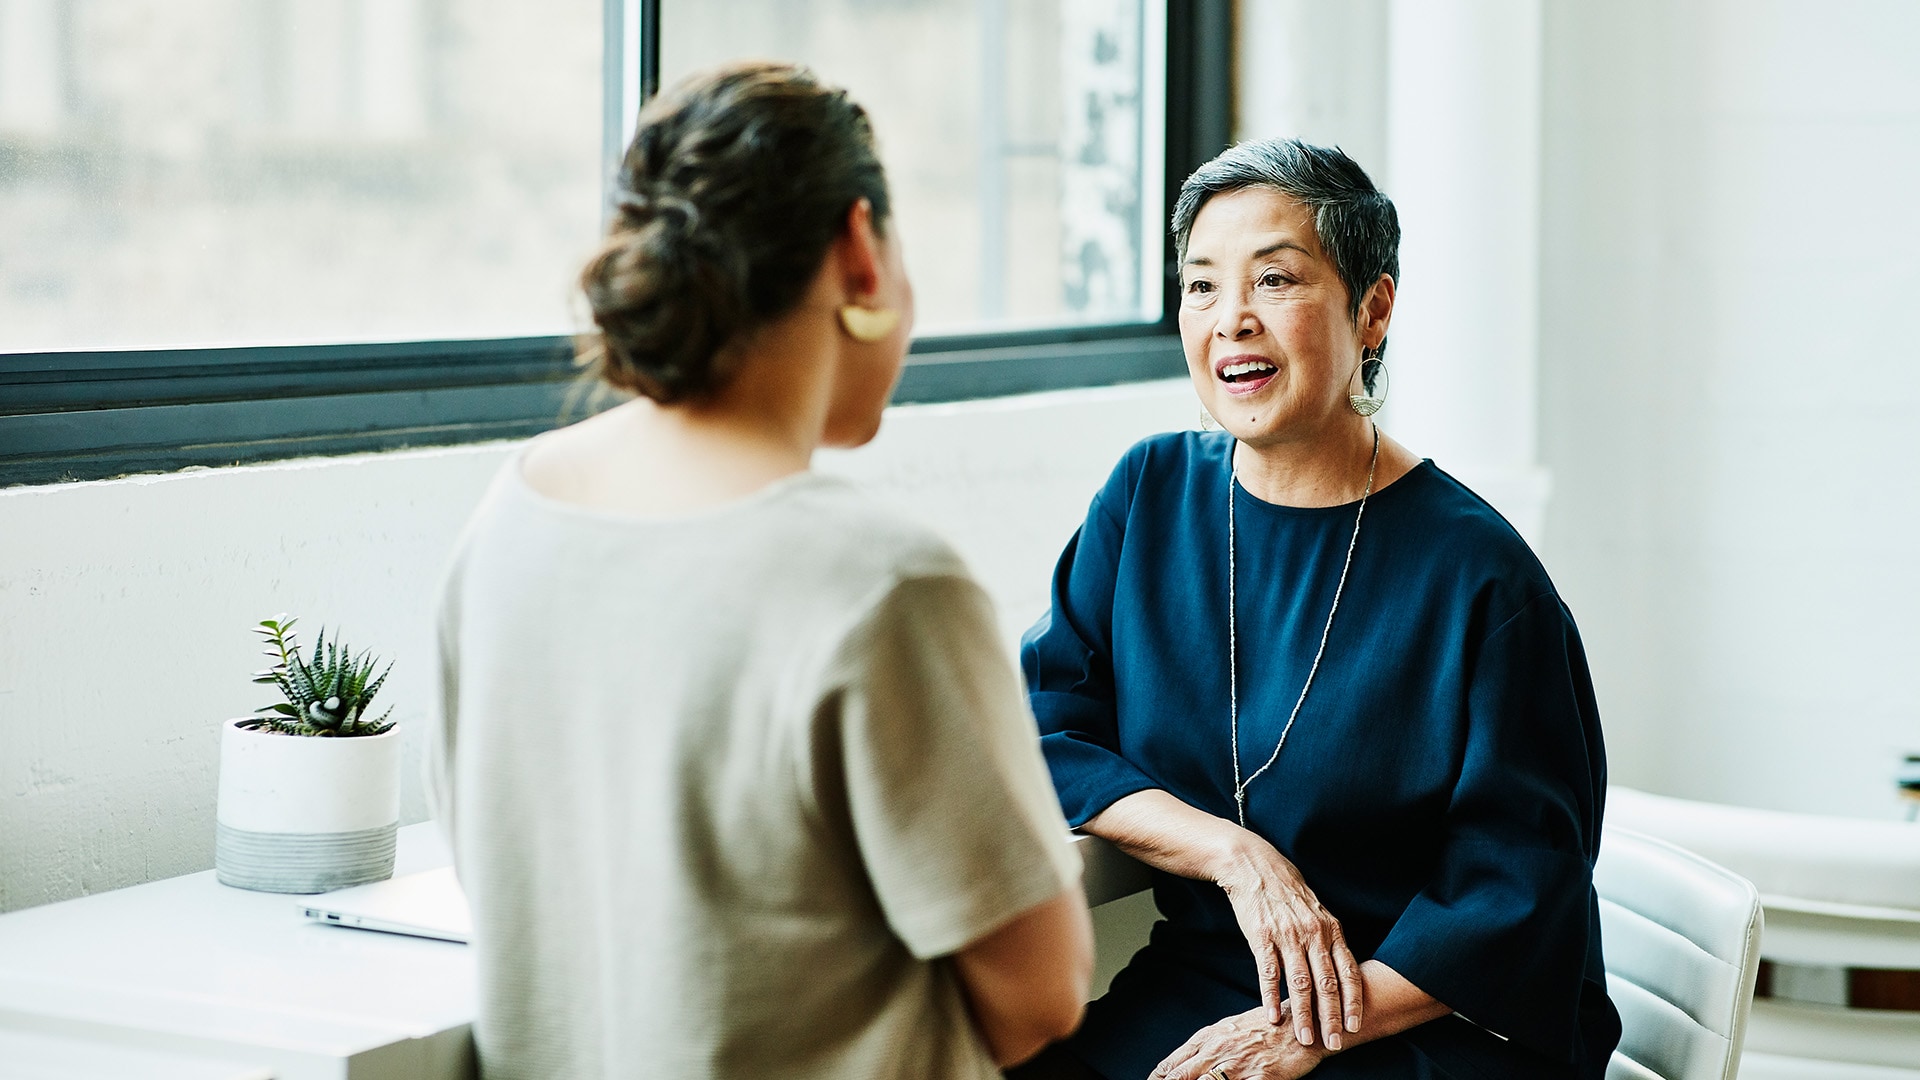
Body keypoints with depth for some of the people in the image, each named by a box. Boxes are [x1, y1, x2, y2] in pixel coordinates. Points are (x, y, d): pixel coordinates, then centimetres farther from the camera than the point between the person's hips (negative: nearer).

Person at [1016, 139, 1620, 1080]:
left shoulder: (1476, 575, -9)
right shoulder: (1150, 496, 5)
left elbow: (1516, 895, -9)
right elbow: (1040, 733, 1)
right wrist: (1236, 853, -13)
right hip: (1189, 992, 4)